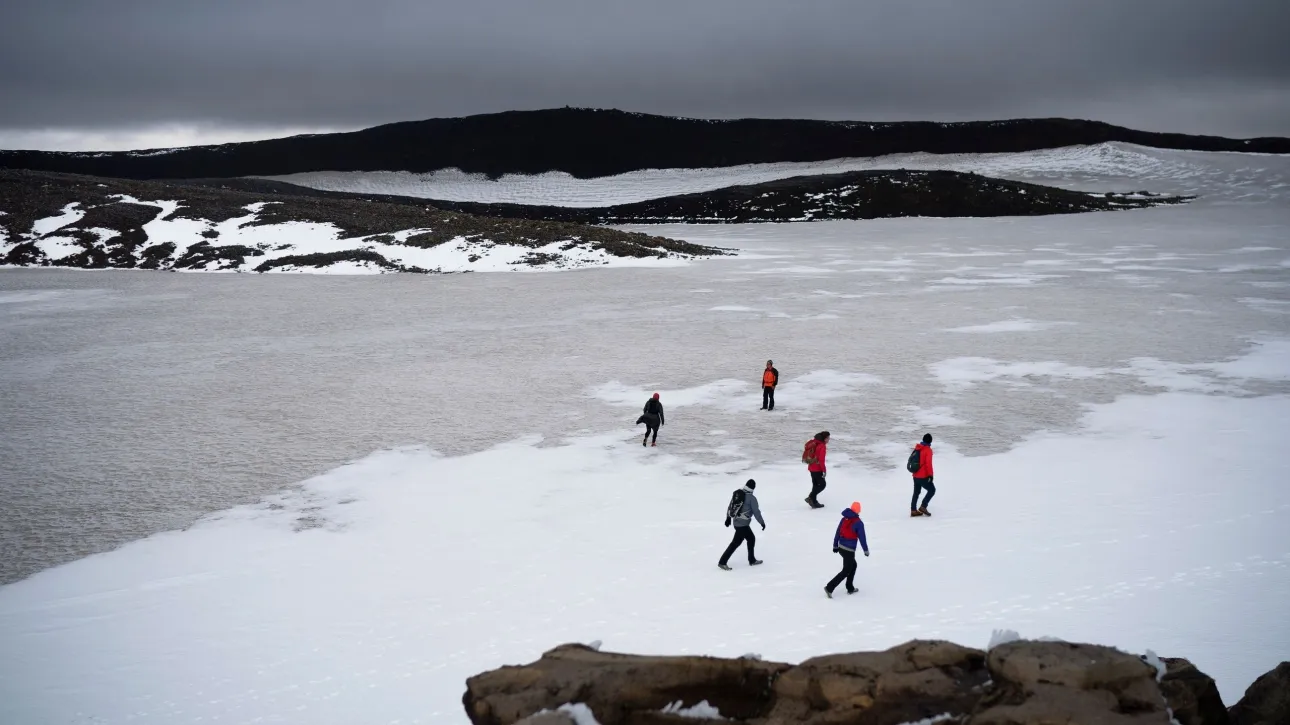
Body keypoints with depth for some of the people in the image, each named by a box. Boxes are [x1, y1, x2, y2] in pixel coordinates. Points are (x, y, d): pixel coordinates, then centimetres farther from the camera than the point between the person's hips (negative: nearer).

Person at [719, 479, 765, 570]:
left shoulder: (737, 493, 3)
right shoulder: (751, 498, -16)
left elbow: (730, 506, 12)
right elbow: (756, 512, -11)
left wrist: (728, 518, 24)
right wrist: (762, 522, 2)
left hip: (736, 521, 8)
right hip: (743, 524, -8)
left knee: (751, 539, 21)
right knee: (736, 543, -1)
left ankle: (752, 560, 30)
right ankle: (722, 562, 1)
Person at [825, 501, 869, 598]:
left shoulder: (844, 519, 3)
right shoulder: (858, 523, -15)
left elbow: (837, 533, 9)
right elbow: (862, 538, -11)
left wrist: (835, 545, 20)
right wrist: (866, 550, 2)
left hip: (841, 547, 7)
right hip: (849, 550, -7)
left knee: (853, 565, 25)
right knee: (846, 571, 3)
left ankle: (850, 588, 28)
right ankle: (829, 588, -6)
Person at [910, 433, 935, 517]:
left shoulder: (917, 448, 7)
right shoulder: (928, 450, -14)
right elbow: (928, 463, -21)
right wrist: (930, 474, -16)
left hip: (915, 476, 7)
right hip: (923, 477, -7)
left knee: (916, 492, 17)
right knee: (932, 490, 7)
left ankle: (913, 510, 18)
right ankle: (923, 507, 0)